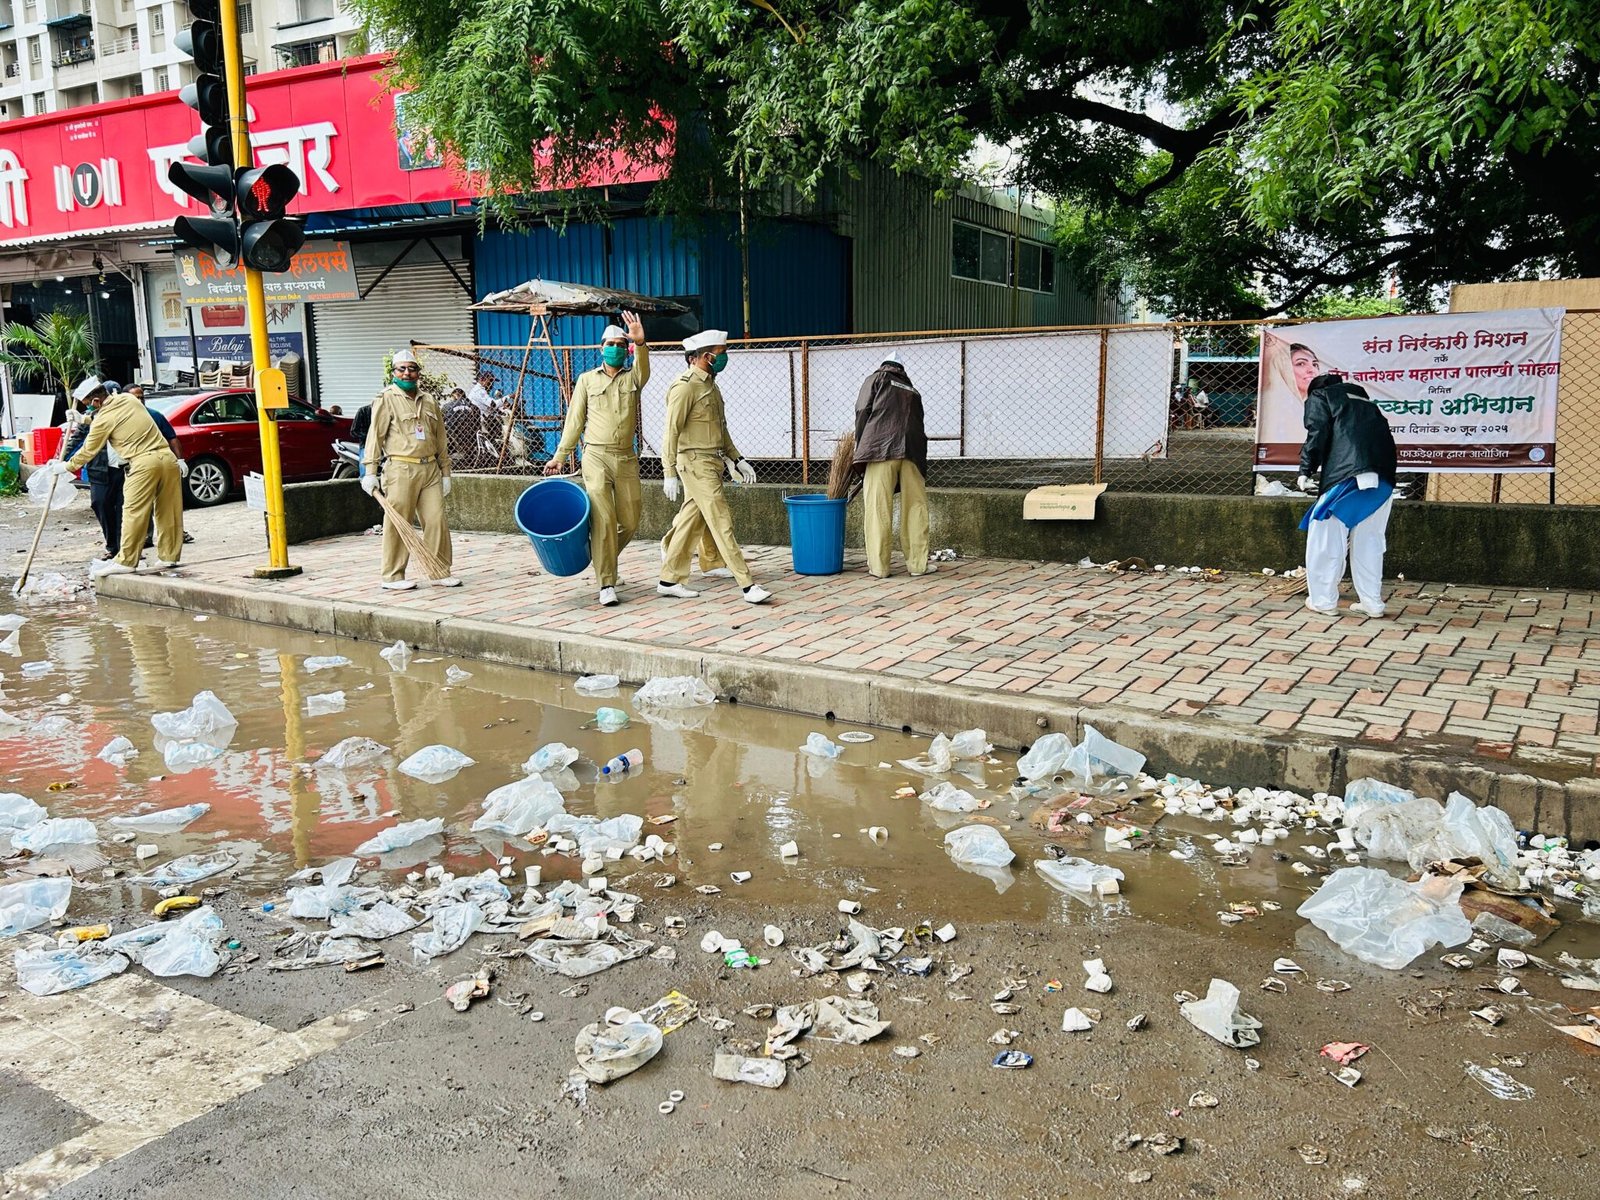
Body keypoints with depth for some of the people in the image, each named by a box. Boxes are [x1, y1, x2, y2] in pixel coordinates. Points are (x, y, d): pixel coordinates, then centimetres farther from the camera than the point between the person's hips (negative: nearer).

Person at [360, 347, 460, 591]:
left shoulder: (429, 400, 16)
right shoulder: (386, 399, 0)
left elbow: (440, 439, 19)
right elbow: (375, 435, -4)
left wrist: (445, 472, 16)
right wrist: (370, 471, -10)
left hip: (430, 469, 5)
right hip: (400, 469, -5)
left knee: (436, 520, 3)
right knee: (397, 524, -2)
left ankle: (440, 572, 13)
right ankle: (393, 577, 5)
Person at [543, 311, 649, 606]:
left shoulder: (633, 377, 10)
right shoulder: (587, 379, 9)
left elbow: (644, 369, -15)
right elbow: (575, 421, 9)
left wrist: (640, 343, -35)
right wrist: (560, 456, 4)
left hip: (627, 459, 3)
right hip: (597, 457, -2)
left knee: (630, 523, 5)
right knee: (604, 521, -11)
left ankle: (602, 556, 33)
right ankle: (607, 584, -8)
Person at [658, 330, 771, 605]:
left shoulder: (710, 384, 17)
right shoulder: (685, 386, -13)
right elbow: (672, 431, -14)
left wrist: (736, 459, 19)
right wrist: (669, 473, -17)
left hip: (712, 463, 9)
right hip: (696, 464, -9)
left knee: (691, 522, 12)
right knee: (722, 523, -9)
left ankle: (669, 581, 20)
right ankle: (748, 586, -9)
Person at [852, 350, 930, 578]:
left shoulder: (876, 379, 16)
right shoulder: (913, 392, 29)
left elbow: (863, 413, 4)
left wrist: (861, 448, 12)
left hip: (881, 449, -4)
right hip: (913, 451, 4)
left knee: (878, 508, -1)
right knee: (915, 507, 8)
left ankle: (879, 566, 1)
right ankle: (918, 563, 11)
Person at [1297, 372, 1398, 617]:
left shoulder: (1318, 397, 17)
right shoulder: (1363, 398, 34)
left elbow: (1317, 433, -1)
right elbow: (1383, 431, 27)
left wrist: (1305, 471, 0)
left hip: (1347, 473, -6)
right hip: (1383, 475, 6)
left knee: (1326, 536, 3)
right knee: (1369, 538, 14)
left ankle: (1323, 600, 6)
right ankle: (1372, 602, 16)